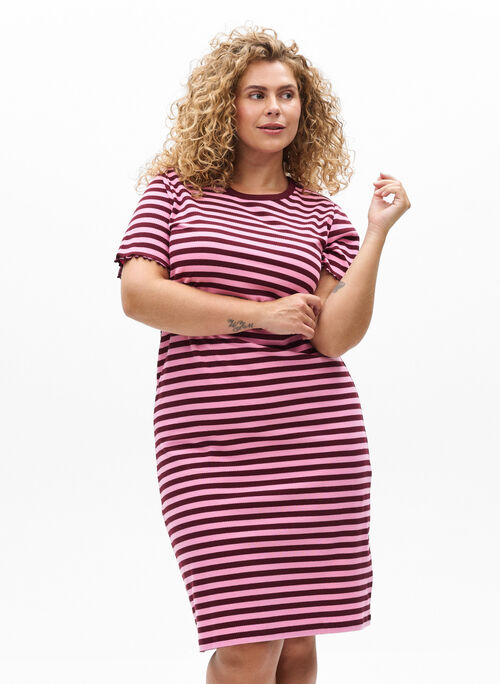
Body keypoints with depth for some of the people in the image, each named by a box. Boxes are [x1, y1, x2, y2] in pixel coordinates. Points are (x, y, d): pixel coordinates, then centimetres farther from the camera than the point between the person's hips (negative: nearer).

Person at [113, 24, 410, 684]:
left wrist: (378, 232, -10)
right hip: (209, 445, -2)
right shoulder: (176, 189, 8)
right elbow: (138, 294, -5)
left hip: (315, 443, 2)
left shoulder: (320, 216, 9)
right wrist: (259, 315, -7)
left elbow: (336, 336, -4)